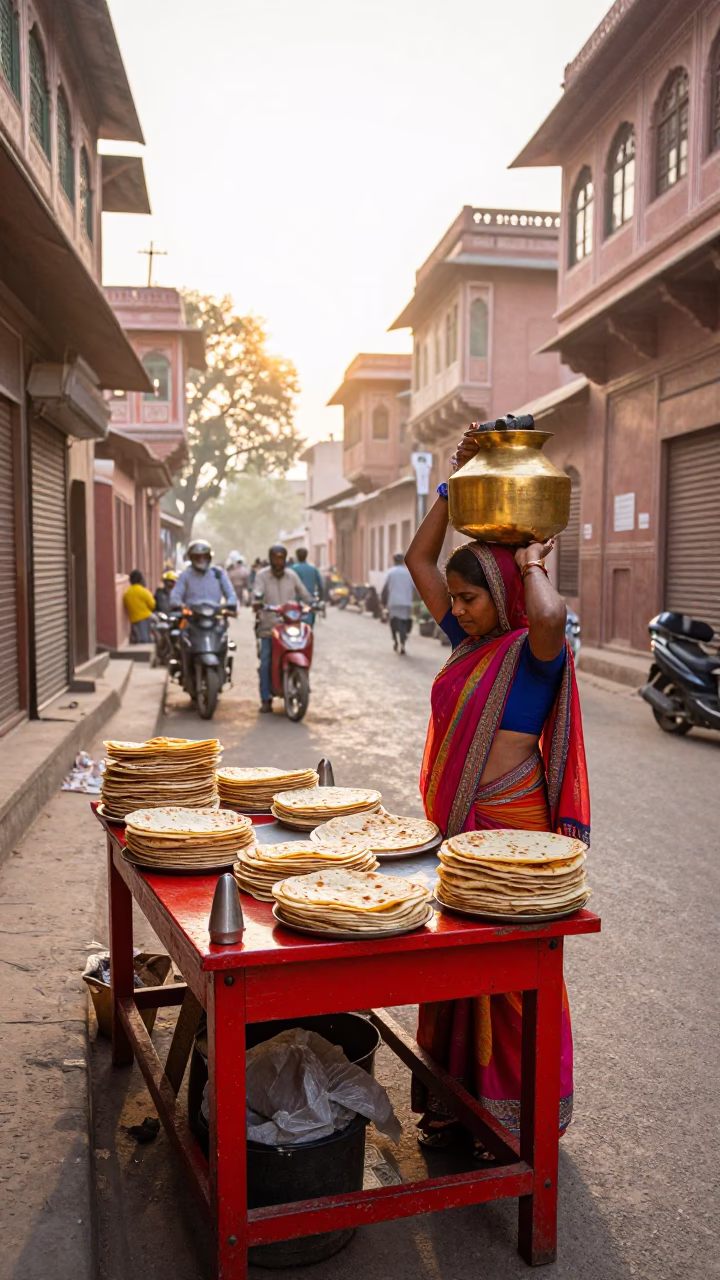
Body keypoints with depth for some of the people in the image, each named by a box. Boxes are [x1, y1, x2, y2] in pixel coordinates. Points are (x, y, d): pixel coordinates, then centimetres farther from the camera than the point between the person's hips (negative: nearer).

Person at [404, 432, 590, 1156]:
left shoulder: (533, 650, -12)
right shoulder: (467, 641, 9)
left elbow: (550, 614, -38)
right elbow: (418, 559, 15)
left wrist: (533, 562, -17)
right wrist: (456, 482, 9)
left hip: (509, 825, -8)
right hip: (452, 822, 8)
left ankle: (517, 1117, 19)